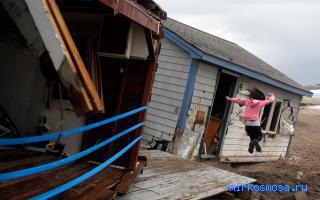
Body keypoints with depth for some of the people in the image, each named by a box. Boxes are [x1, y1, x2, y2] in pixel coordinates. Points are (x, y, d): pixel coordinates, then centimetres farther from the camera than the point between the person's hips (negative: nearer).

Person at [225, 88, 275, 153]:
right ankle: (256, 141, -21)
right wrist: (272, 96, 41)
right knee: (259, 136, 12)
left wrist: (230, 99, 36)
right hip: (256, 123, -3)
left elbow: (238, 100, 20)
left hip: (248, 123, 3)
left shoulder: (247, 101, 7)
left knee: (252, 137, 19)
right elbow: (270, 100, 17)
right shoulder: (261, 102, 3)